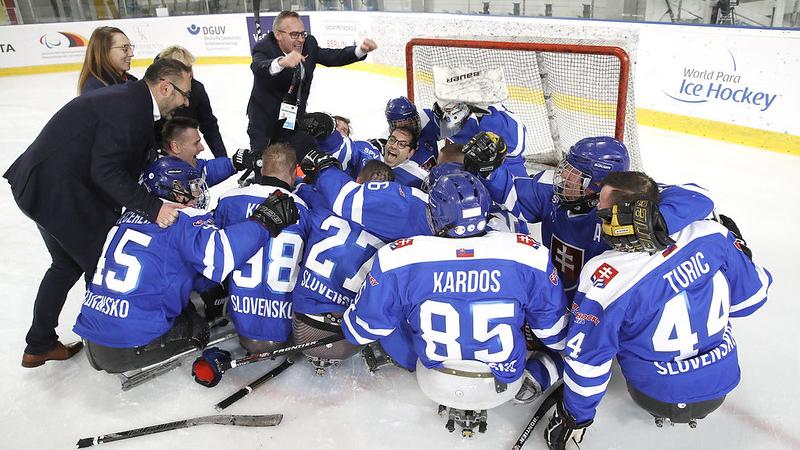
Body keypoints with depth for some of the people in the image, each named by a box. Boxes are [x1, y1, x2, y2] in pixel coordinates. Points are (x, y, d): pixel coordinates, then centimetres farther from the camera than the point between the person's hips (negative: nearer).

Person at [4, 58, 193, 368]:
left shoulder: (130, 97, 9)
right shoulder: (128, 106, -21)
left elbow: (127, 163, 11)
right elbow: (106, 171, -26)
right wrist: (152, 207, -27)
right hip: (59, 192, -10)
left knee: (68, 264, 23)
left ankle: (39, 345, 37)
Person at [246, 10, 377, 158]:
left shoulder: (308, 44, -6)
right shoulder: (264, 48, -20)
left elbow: (334, 57, -9)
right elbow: (258, 67, -41)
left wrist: (361, 50, -26)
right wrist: (282, 62, -62)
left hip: (295, 119, 4)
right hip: (264, 120, -4)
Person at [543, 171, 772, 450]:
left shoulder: (603, 279, -31)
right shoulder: (712, 235, -21)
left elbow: (586, 358, -20)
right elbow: (751, 297, -4)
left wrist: (575, 417, -3)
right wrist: (737, 245, 14)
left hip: (659, 398, -3)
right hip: (721, 386, 4)